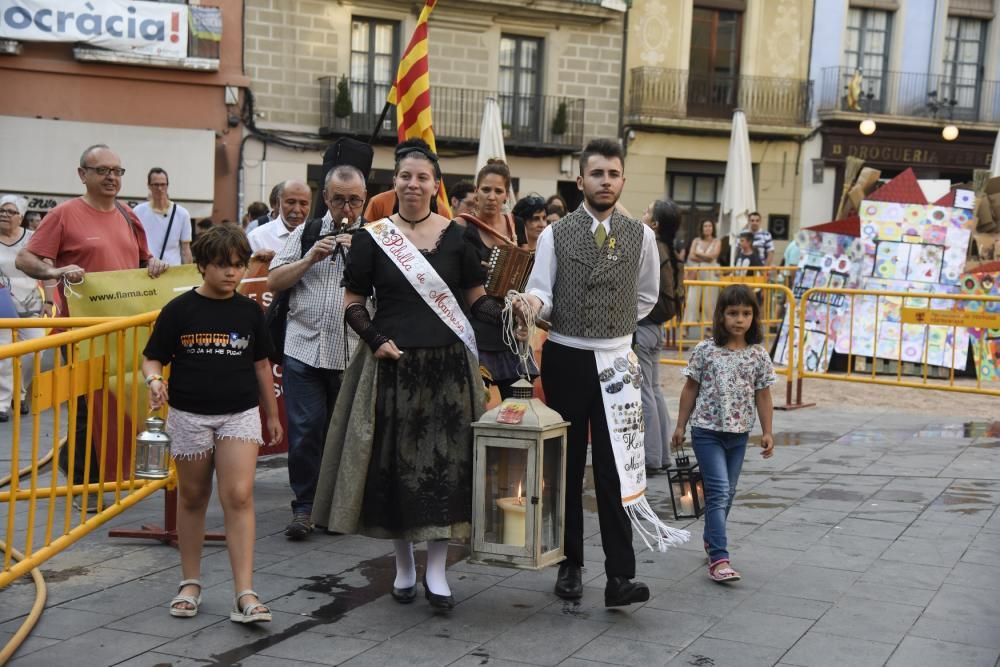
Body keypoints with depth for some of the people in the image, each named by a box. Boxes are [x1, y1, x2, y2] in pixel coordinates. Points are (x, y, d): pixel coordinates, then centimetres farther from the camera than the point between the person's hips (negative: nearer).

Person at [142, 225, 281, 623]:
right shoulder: (180, 309, -3)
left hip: (240, 414, 0)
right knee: (192, 498, 12)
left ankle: (245, 594, -11)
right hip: (190, 414, 0)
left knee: (239, 497, -10)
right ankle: (190, 583, 26)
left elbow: (261, 365, 12)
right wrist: (154, 380, -22)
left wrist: (272, 415, 16)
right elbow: (153, 359, 0)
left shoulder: (250, 311, 3)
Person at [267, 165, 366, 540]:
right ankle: (304, 506, 8)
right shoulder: (305, 233, 11)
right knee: (304, 430, -2)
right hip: (304, 349, 1)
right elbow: (273, 282, 6)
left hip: (351, 354, -1)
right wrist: (310, 259, -6)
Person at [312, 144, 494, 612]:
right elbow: (352, 303, 3)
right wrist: (375, 340, -12)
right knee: (396, 463, 6)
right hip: (392, 364, -1)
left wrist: (504, 314, -11)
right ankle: (403, 565, 23)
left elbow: (475, 296, 8)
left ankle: (436, 571, 12)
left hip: (447, 366, 1)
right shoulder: (372, 238, 0)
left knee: (445, 463, 1)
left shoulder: (456, 236, 4)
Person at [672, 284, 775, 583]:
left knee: (727, 493, 14)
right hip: (707, 431, -3)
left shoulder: (759, 356, 1)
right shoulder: (705, 351, -5)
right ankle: (719, 559, -15)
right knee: (719, 492, -12)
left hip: (738, 434, 4)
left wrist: (767, 432, 4)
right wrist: (680, 426, 3)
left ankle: (711, 539, 35)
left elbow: (763, 396, 6)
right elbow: (690, 389, 2)